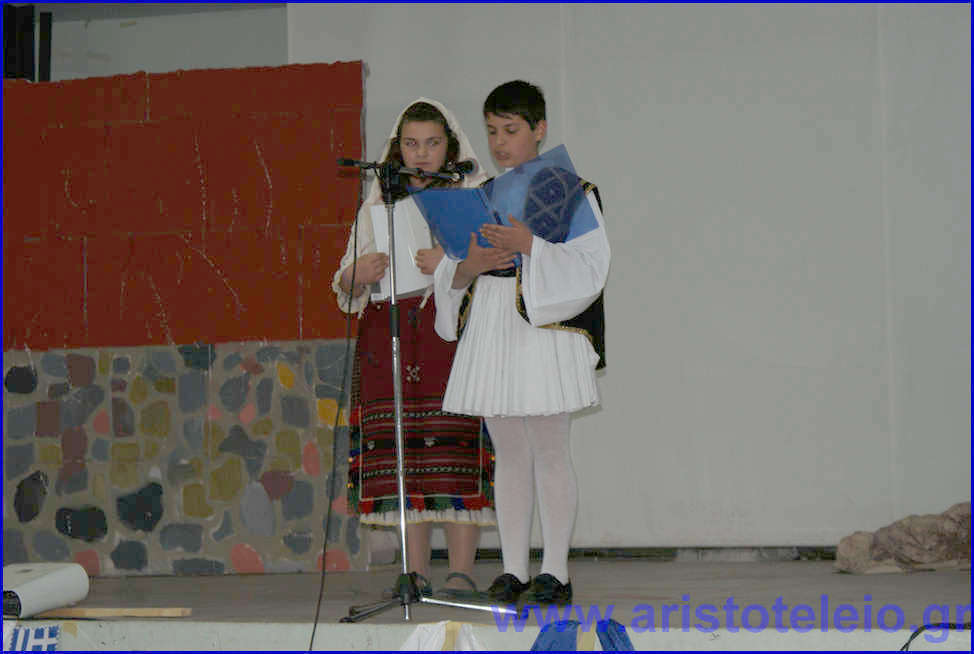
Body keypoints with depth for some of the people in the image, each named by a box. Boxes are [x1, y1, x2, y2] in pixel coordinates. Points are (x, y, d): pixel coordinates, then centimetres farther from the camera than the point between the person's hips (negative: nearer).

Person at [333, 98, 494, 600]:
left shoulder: (474, 194, 11)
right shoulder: (378, 201, 20)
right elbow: (345, 287, 18)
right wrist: (358, 274, -5)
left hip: (451, 331, -3)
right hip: (387, 336, 3)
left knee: (456, 454, -11)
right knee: (401, 457, -1)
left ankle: (461, 572, -10)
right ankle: (416, 572, 3)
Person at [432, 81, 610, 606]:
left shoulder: (569, 191, 0)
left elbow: (589, 266, -10)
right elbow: (447, 274, 13)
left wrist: (530, 246, -22)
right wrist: (467, 268, -10)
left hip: (546, 328, -5)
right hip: (491, 328, 5)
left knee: (549, 451, -5)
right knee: (509, 454, 7)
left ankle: (554, 573, -1)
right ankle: (514, 571, 11)